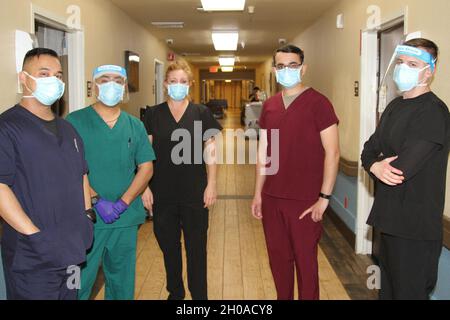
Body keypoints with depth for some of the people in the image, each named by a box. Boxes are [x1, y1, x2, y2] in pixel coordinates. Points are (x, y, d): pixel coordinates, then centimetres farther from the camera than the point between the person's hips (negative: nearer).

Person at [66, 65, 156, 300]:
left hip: (126, 219, 3)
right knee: (79, 282, 5)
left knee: (122, 282, 15)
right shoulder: (75, 121, -2)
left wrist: (122, 203, -9)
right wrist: (97, 201, -17)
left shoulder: (135, 126, 8)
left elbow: (146, 168, 4)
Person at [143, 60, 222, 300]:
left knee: (196, 248, 5)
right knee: (169, 246, 13)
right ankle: (175, 293, 32)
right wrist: (145, 187, -2)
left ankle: (199, 295, 21)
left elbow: (210, 152, 2)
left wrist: (211, 184, -4)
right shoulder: (153, 114, 3)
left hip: (194, 193, -1)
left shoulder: (201, 113, 1)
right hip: (163, 193, 1)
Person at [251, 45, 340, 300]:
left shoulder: (317, 103, -7)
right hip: (271, 199, 5)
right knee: (278, 258, 15)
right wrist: (258, 193, 11)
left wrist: (324, 197, -13)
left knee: (305, 261, 5)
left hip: (305, 201, -5)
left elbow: (332, 152, -10)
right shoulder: (269, 106, 9)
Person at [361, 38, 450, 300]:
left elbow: (402, 168, -25)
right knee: (388, 288, 21)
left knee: (409, 291, 3)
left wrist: (376, 166, -5)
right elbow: (370, 149, 8)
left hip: (415, 228, -8)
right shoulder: (395, 106, 11)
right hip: (390, 219, 9)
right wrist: (376, 166, -14)